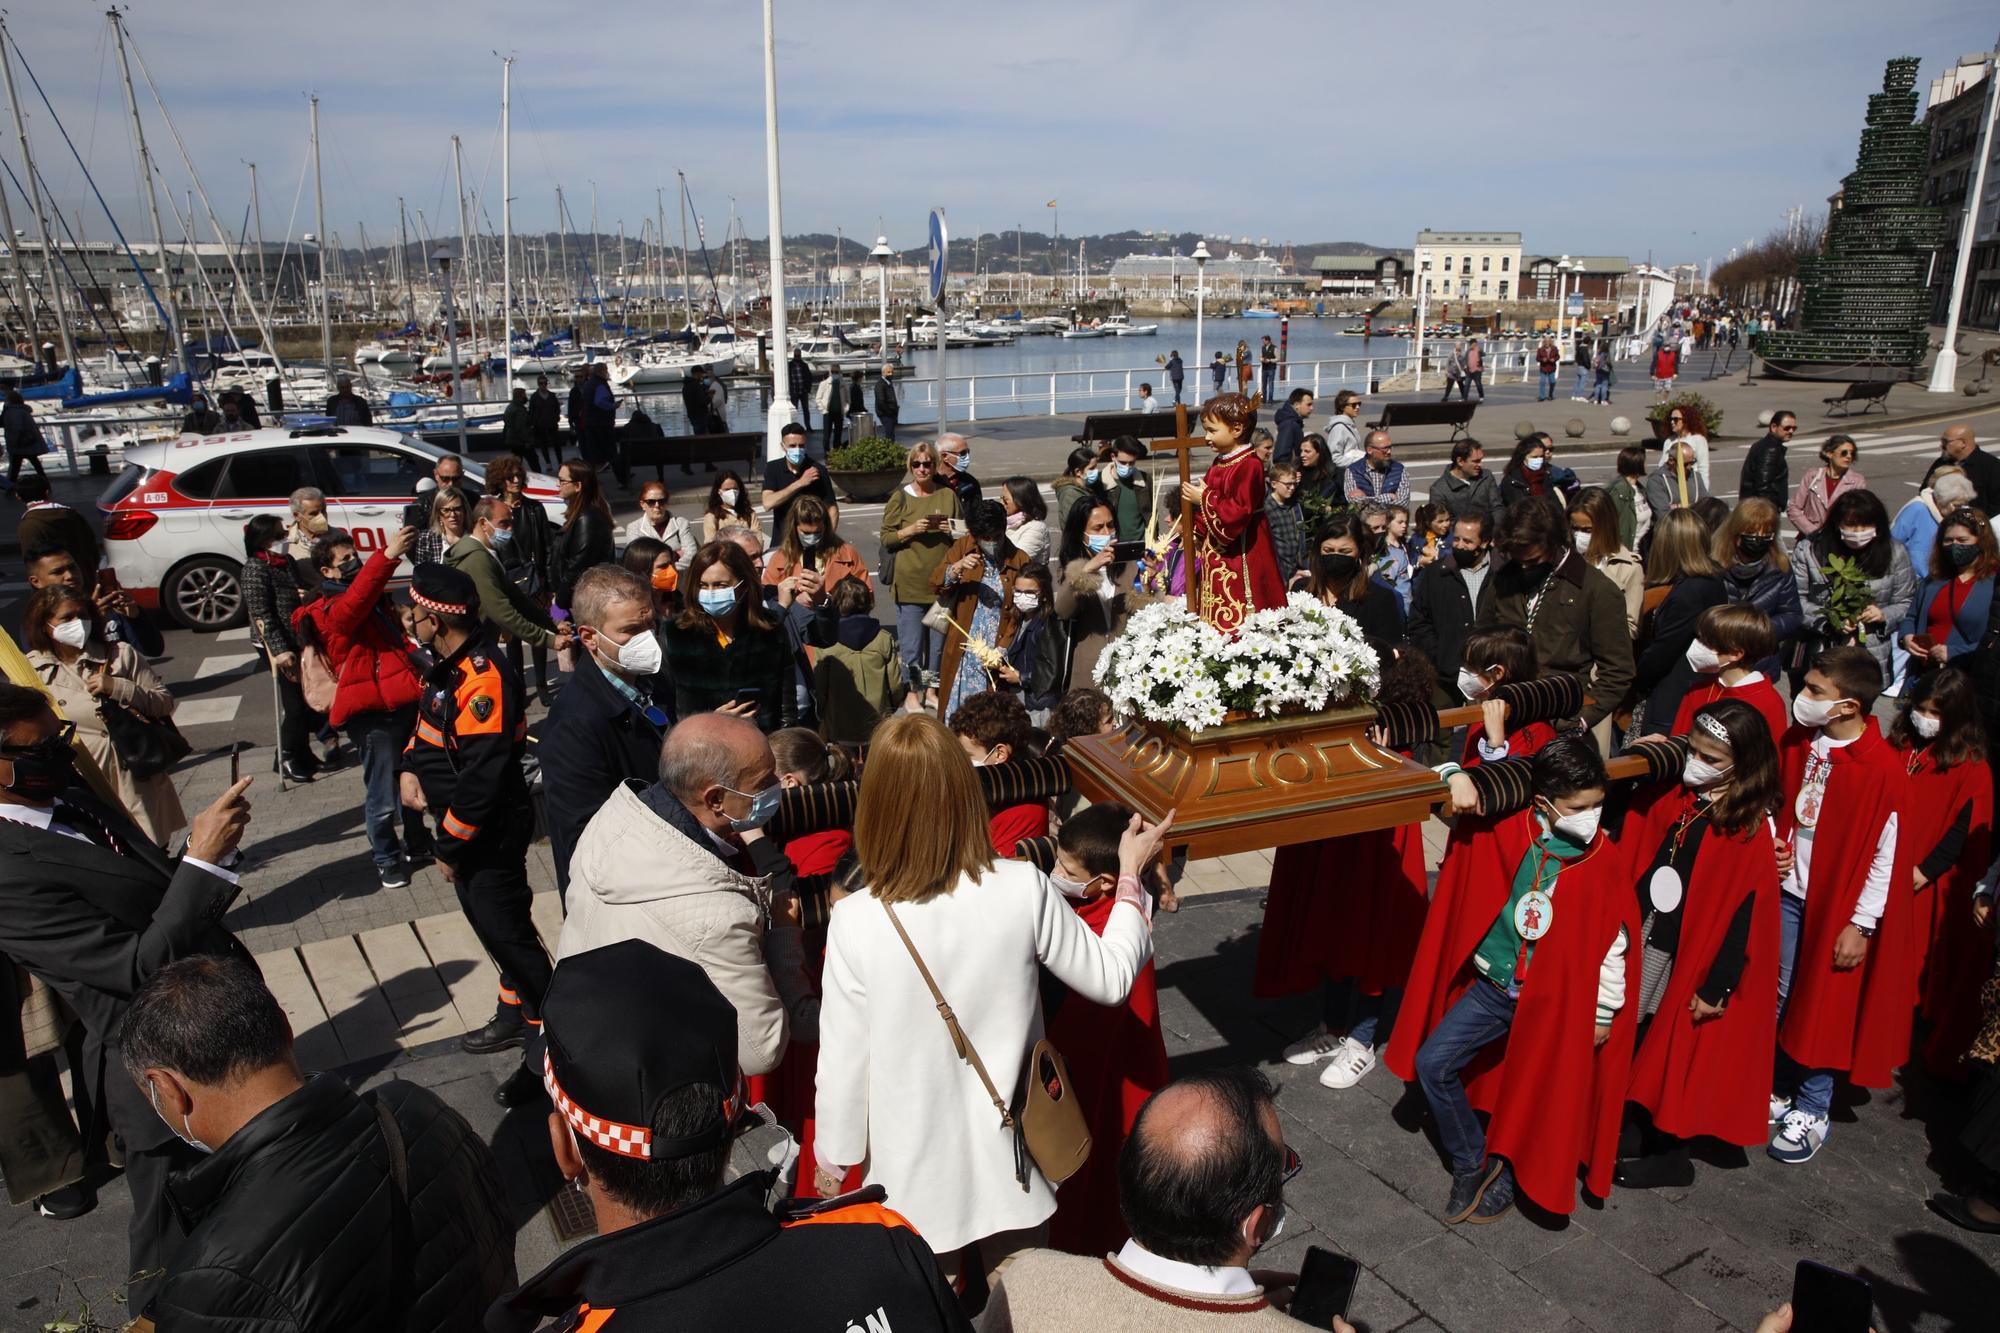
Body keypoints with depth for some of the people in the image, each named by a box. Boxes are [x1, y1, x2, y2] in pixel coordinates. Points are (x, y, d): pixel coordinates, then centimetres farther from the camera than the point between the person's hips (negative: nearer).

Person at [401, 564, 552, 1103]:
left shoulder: (484, 679, -27)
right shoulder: (451, 665, 4)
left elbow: (481, 778, -27)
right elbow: (429, 719, 22)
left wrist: (449, 846, -17)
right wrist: (411, 766, 3)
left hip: (491, 831, -10)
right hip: (461, 821, 10)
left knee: (505, 929, -4)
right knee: (489, 921, 21)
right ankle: (516, 1011, 38)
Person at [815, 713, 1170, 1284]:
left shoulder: (855, 923, -24)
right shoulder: (1023, 889, -20)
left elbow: (843, 1062, -13)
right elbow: (1111, 978, -5)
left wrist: (833, 1157, 5)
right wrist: (1131, 875, 7)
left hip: (916, 1176, -1)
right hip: (1007, 1165, 2)